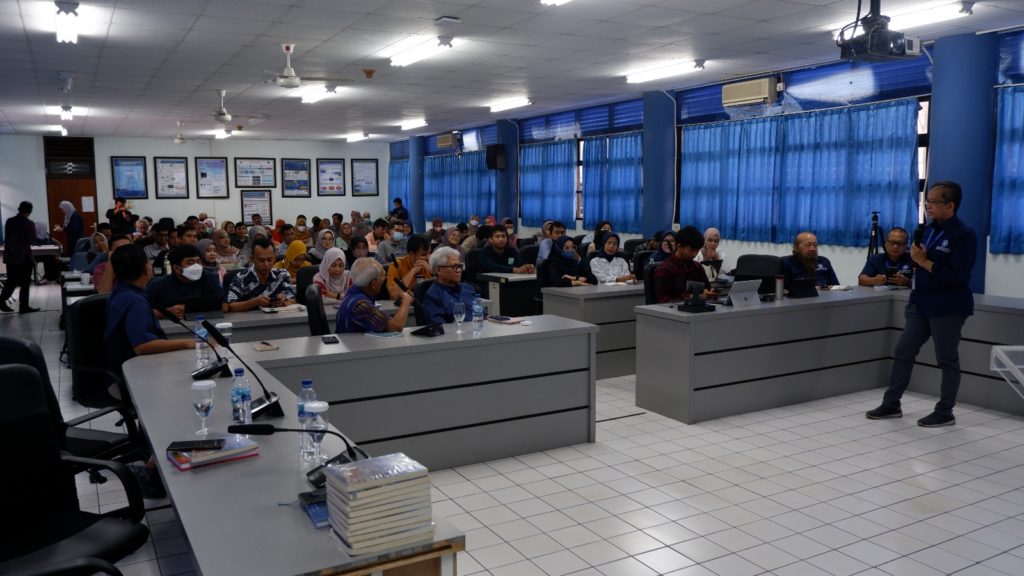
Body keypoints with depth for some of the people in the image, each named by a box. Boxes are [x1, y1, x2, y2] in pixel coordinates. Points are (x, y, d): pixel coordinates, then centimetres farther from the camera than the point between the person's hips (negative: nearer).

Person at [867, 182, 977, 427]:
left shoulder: (964, 235, -13)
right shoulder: (929, 230, 11)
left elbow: (958, 277, -21)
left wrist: (924, 262, -19)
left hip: (948, 308, -8)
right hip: (921, 305, 8)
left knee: (947, 360, 4)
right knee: (902, 353, 9)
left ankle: (945, 412, 15)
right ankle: (891, 404, 18)